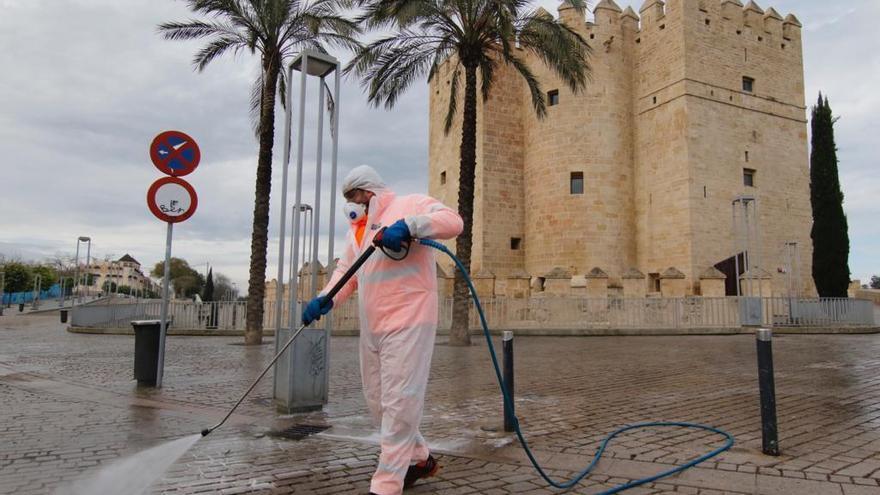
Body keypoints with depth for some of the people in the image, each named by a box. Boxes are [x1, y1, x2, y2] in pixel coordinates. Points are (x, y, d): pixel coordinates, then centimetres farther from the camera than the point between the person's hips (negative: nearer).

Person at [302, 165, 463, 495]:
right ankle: (419, 459, 33)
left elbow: (452, 221, -15)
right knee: (377, 400, 15)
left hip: (408, 322, -9)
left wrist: (408, 225, -29)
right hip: (371, 328, 9)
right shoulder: (358, 229, 22)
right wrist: (326, 299, -2)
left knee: (398, 403, -6)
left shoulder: (410, 205, -1)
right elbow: (346, 271, 16)